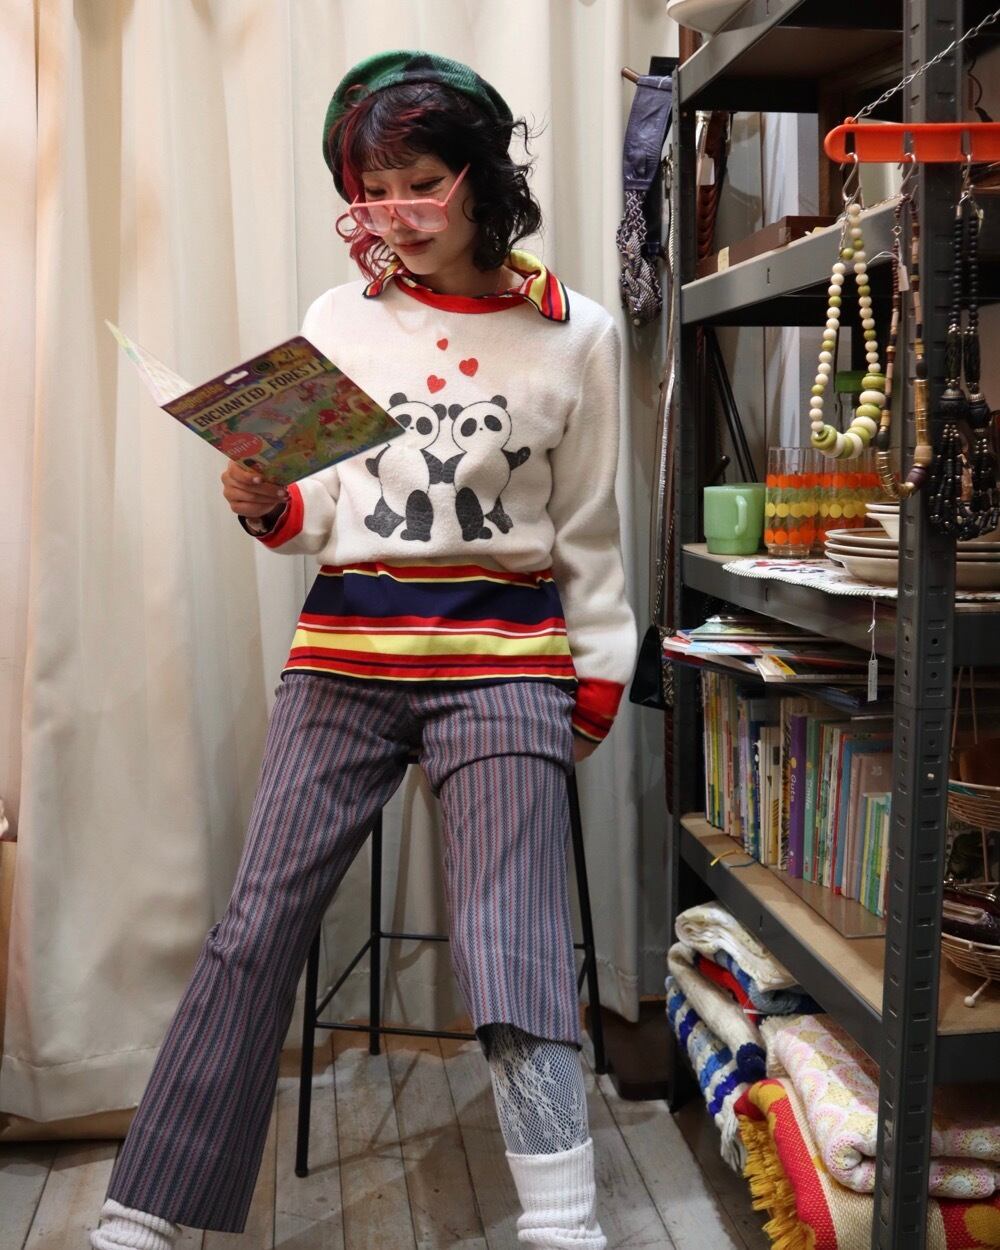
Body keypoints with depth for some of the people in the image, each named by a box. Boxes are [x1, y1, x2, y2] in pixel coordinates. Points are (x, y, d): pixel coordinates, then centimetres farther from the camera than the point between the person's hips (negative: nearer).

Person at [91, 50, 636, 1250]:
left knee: (510, 953, -9)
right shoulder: (339, 320, 8)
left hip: (504, 659, -1)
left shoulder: (575, 334, 5)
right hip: (344, 648, 2)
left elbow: (587, 529, 10)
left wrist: (599, 676, 11)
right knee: (255, 927, 1)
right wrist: (269, 508, -11)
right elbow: (325, 514, 10)